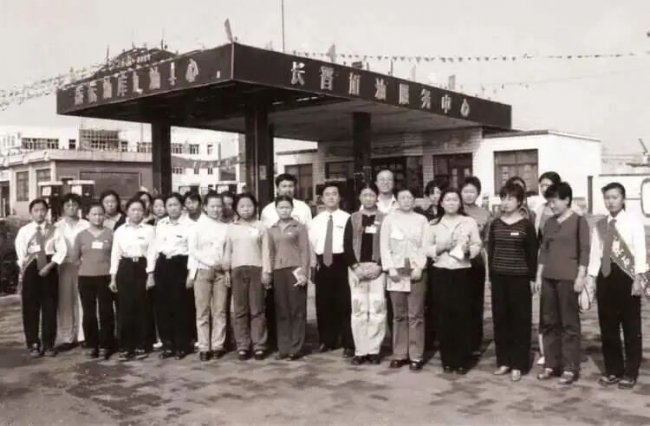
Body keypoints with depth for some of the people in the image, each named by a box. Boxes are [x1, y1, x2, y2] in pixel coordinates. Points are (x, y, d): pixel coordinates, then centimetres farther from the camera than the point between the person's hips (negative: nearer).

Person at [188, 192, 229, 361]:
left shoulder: (225, 227, 8)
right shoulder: (198, 226, 3)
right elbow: (192, 250, -2)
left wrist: (226, 265, -8)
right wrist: (211, 262, -9)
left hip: (221, 272, 2)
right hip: (202, 270, -2)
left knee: (220, 310, 1)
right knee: (202, 311, -1)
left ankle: (218, 346, 7)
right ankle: (204, 347, 3)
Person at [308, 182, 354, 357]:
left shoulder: (347, 218, -3)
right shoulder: (315, 220, 11)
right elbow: (311, 244, 10)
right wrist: (313, 264, 4)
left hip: (341, 262, -4)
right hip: (322, 264, 4)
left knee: (344, 304, 0)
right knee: (323, 304, 10)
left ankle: (348, 344, 9)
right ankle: (326, 341, 24)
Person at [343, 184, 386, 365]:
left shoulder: (384, 219, 5)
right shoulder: (353, 219, 10)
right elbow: (347, 245, 4)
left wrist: (379, 266, -11)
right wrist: (355, 266, -9)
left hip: (377, 268, -1)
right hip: (356, 268, 1)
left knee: (377, 309, -4)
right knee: (358, 309, 0)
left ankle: (374, 350, 4)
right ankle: (360, 351, 5)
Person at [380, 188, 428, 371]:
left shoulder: (421, 220, 6)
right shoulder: (389, 219, 6)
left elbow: (425, 246, 1)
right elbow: (384, 246, 2)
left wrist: (419, 267, -9)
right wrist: (391, 269, -6)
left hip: (416, 270, -1)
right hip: (396, 271, 1)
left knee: (416, 315, -1)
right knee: (399, 315, 6)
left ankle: (416, 355, 5)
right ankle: (399, 354, 13)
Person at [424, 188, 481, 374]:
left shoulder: (469, 222, 2)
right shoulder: (434, 224, 6)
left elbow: (478, 246, 4)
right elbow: (427, 248, 5)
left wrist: (468, 250, -16)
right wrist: (440, 248, -13)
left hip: (462, 272, -1)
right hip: (441, 272, 1)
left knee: (463, 314, 0)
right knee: (444, 314, 4)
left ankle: (463, 359, 10)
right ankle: (447, 359, 14)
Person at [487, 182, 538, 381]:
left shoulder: (526, 225, -4)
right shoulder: (495, 224, 7)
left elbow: (532, 253, -2)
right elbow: (490, 250, 9)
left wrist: (532, 278, -5)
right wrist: (491, 274, 5)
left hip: (519, 277, -4)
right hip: (498, 277, 4)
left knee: (520, 320, 2)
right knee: (500, 319, 7)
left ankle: (518, 364, 8)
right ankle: (503, 361, 17)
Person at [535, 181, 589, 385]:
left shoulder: (579, 221, -2)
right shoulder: (549, 223, 13)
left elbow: (584, 250, -6)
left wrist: (580, 276, -13)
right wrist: (538, 275, 11)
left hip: (568, 277, -6)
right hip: (548, 277, 6)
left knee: (569, 323, 0)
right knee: (549, 322, 9)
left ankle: (570, 368, 6)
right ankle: (551, 365, 17)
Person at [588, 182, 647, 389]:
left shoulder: (634, 221, -3)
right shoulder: (599, 225, 10)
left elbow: (640, 251, -8)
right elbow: (595, 253, 8)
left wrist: (638, 278, -15)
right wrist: (591, 278, 3)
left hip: (627, 276, -4)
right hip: (605, 276, 5)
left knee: (631, 328, 4)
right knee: (607, 328, 10)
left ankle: (630, 373, 14)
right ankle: (613, 371, 22)